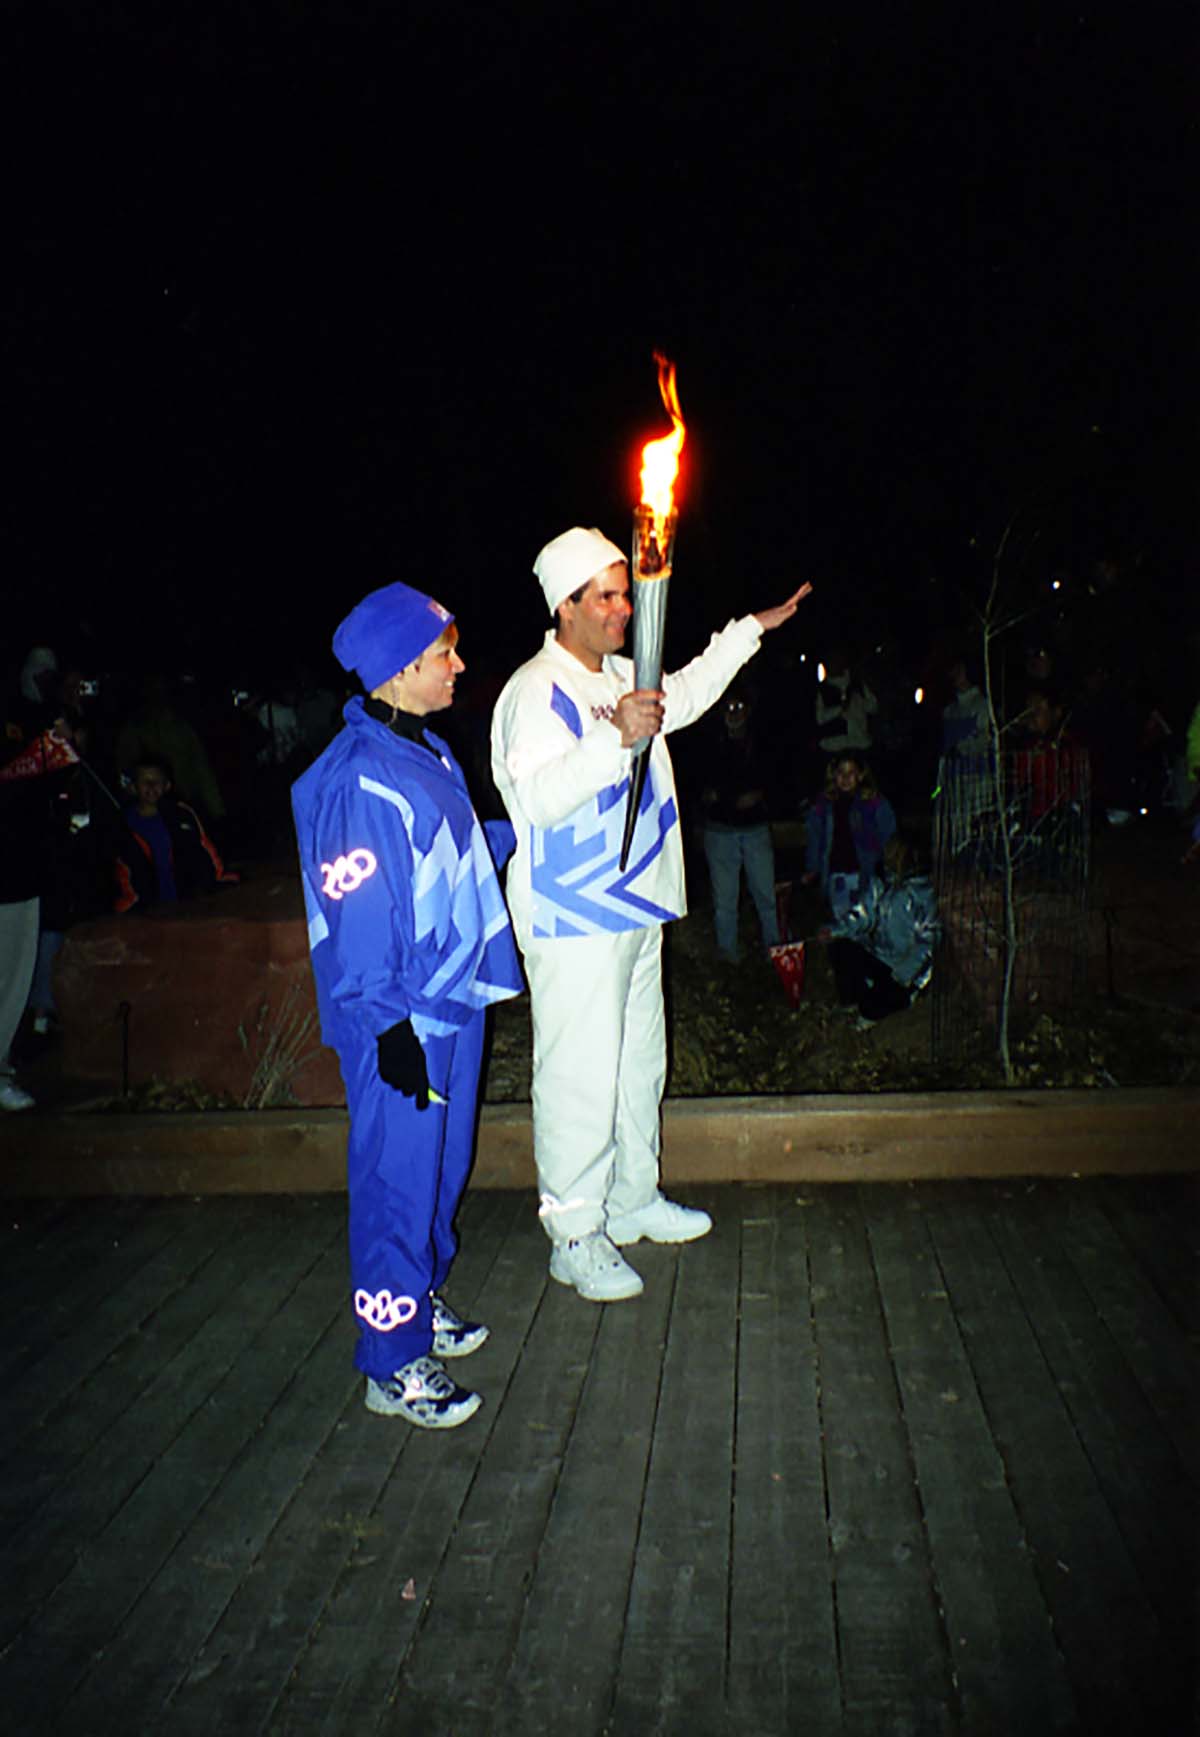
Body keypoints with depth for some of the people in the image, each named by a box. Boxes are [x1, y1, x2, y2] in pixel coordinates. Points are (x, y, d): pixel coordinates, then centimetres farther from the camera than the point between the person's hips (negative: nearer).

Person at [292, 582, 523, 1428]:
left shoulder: (430, 753, 9)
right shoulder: (356, 780, -21)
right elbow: (354, 912, -22)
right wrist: (389, 1026, -22)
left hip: (455, 1001, 9)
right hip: (401, 1021, -9)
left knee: (441, 1165, 21)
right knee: (398, 1177, 2)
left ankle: (424, 1300, 39)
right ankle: (395, 1364, 16)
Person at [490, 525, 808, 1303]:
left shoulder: (620, 676, 12)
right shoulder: (539, 692, -17)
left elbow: (685, 696, 33)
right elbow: (541, 798, -30)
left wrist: (752, 629, 32)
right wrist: (615, 738, -38)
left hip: (635, 910, 10)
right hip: (572, 919, -10)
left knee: (640, 1059, 18)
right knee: (581, 1073, -3)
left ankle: (634, 1201, 34)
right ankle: (576, 1237, 10)